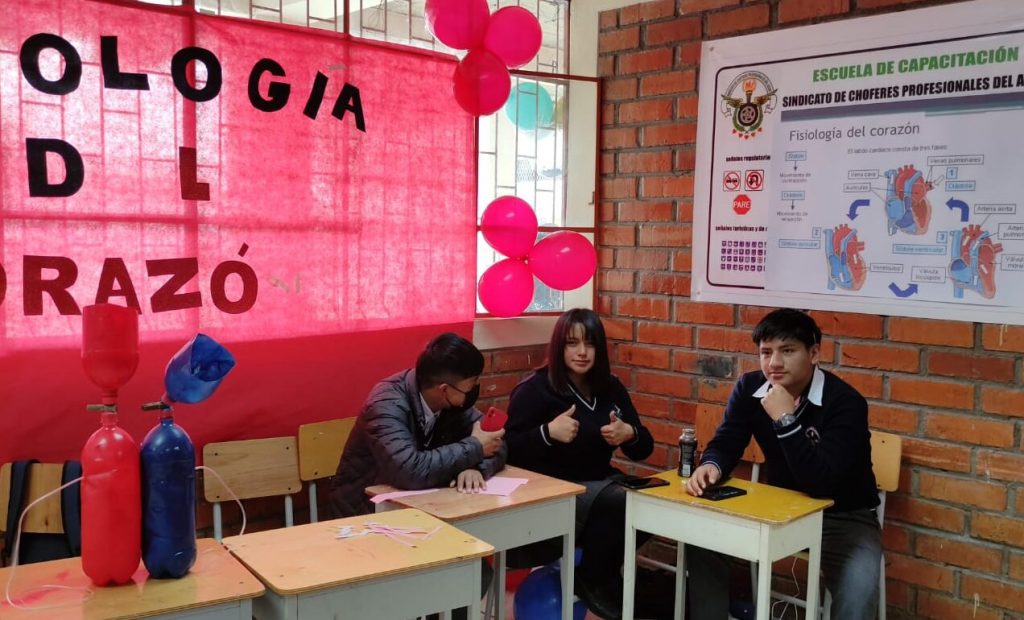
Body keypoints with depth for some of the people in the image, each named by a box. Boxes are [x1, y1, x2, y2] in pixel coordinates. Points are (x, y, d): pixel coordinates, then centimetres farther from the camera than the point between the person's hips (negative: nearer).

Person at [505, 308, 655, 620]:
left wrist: (630, 434, -11)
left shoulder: (611, 388, 8)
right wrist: (547, 433, -29)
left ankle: (604, 572, 2)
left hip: (600, 484, 6)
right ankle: (592, 581, -4)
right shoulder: (534, 389, -7)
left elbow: (643, 449, 12)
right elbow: (508, 451, -14)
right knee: (621, 503, -30)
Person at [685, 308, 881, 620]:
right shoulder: (750, 388, -6)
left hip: (843, 518, -5)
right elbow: (725, 443, -4)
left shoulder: (846, 402, -24)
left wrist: (786, 420, -36)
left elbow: (822, 485, -32)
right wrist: (711, 466, -27)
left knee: (856, 591, -31)